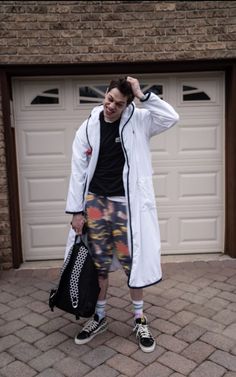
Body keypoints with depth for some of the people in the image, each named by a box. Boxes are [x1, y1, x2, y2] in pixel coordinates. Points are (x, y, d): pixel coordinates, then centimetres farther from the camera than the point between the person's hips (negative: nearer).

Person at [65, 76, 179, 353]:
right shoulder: (88, 128, 0)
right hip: (95, 203, 2)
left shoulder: (137, 122, -2)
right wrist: (76, 210, -3)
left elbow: (171, 117, -16)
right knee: (98, 264, 12)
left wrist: (141, 95, -17)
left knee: (133, 262, 6)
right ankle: (99, 317, 32)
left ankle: (139, 319, 26)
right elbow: (78, 171, 0)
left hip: (126, 204, -1)